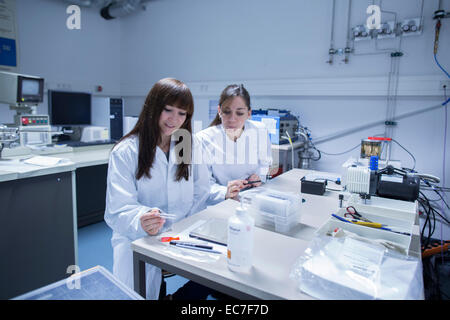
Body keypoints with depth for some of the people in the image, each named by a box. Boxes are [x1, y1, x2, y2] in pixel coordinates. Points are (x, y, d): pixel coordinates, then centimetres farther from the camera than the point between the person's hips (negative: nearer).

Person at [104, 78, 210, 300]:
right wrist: (142, 221, -33)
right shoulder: (125, 152, -5)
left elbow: (200, 196, 4)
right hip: (138, 240, -2)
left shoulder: (191, 146, 5)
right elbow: (119, 210, -11)